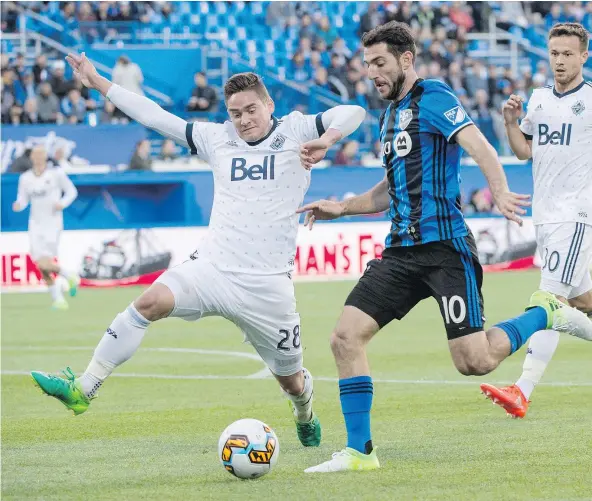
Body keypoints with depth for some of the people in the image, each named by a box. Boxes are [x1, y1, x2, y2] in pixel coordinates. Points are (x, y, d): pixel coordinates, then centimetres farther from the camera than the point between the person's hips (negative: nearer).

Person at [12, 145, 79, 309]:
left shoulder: (56, 174, -3)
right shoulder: (25, 178, 6)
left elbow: (71, 191, 5)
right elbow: (22, 201, 8)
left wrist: (62, 203, -13)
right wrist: (18, 205, -15)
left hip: (52, 223, -4)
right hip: (35, 224, 4)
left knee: (45, 264, -17)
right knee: (42, 267, -2)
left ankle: (70, 276, 11)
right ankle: (58, 300, 10)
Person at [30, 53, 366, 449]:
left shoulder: (294, 132, 2)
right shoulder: (218, 138, 11)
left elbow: (352, 113, -8)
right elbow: (155, 117, 15)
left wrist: (326, 140, -28)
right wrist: (98, 83, 15)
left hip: (267, 284, -2)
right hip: (212, 268, 2)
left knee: (290, 379, 9)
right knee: (149, 302, -24)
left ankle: (305, 417, 47)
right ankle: (83, 390, -24)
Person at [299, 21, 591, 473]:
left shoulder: (432, 97, -7)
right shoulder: (390, 116, 20)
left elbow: (478, 146, -22)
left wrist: (499, 191, -40)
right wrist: (343, 207, 20)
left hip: (445, 246, -8)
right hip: (401, 251, 8)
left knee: (475, 362, -11)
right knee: (346, 336, -6)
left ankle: (545, 314, 17)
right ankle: (359, 451, 0)